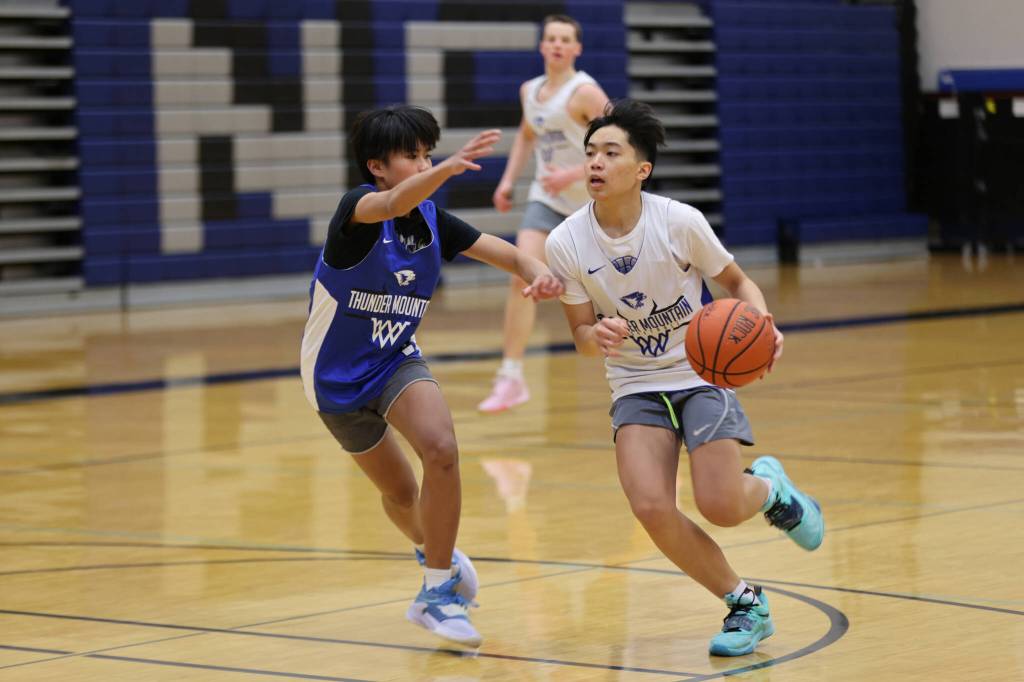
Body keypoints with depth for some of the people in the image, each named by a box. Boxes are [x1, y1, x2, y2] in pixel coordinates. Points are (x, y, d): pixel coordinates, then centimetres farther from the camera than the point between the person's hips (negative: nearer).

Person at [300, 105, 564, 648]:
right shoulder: (356, 207, -24)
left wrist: (539, 272, -37)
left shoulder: (433, 220, -9)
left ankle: (437, 592, -12)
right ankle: (434, 553, 48)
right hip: (336, 376, -3)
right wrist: (449, 168, -67)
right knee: (399, 491, 12)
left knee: (441, 449, -25)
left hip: (396, 360, 3)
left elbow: (506, 254, -13)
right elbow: (393, 203, -48)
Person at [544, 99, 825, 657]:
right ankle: (745, 604, 4)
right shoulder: (566, 244, -11)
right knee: (651, 509, -19)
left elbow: (737, 282, -1)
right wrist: (599, 336, -28)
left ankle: (769, 486, 24)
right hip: (635, 386, 2)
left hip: (701, 374, -2)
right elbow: (581, 335, -3)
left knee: (720, 506, -16)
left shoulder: (680, 222, -16)